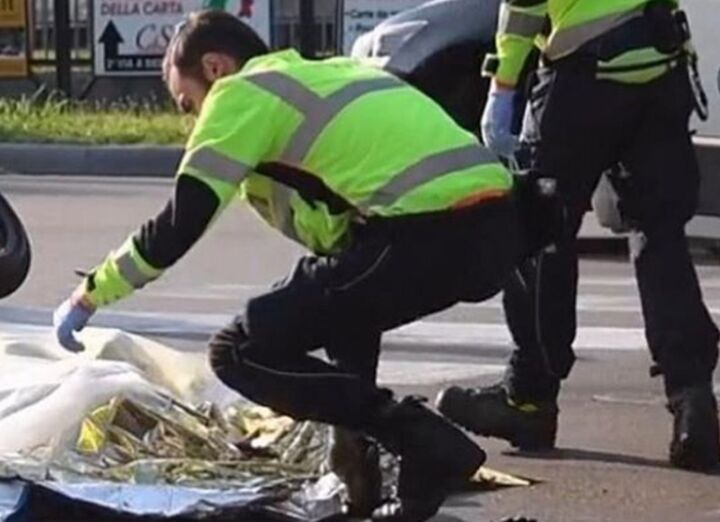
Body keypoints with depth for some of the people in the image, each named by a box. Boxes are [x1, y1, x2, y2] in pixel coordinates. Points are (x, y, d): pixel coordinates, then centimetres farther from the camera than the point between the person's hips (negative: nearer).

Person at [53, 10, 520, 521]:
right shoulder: (334, 73, 31)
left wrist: (89, 296, 15)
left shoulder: (242, 94, 8)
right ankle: (360, 451, 25)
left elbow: (178, 228, 5)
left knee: (243, 353, 3)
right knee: (342, 287, 36)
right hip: (499, 228, 9)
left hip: (431, 234, -9)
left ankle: (426, 441, -8)